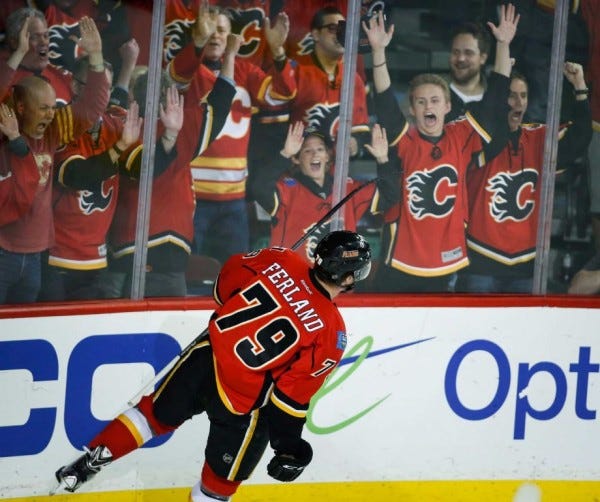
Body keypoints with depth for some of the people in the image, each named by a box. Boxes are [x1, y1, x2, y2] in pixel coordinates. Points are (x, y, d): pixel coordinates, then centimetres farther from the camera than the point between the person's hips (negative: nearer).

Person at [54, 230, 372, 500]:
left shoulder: (278, 260, -8)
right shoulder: (330, 332, -18)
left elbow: (229, 275, 8)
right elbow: (293, 393, -16)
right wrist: (289, 446, -5)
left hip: (206, 357, 4)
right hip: (243, 402, -4)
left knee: (157, 413, 29)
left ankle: (87, 463, 31)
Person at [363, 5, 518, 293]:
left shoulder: (461, 138, 3)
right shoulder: (405, 141, -4)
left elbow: (495, 101, 3)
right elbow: (385, 102, -17)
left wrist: (503, 45, -4)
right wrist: (378, 51, -28)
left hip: (445, 262, 2)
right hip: (402, 262, -2)